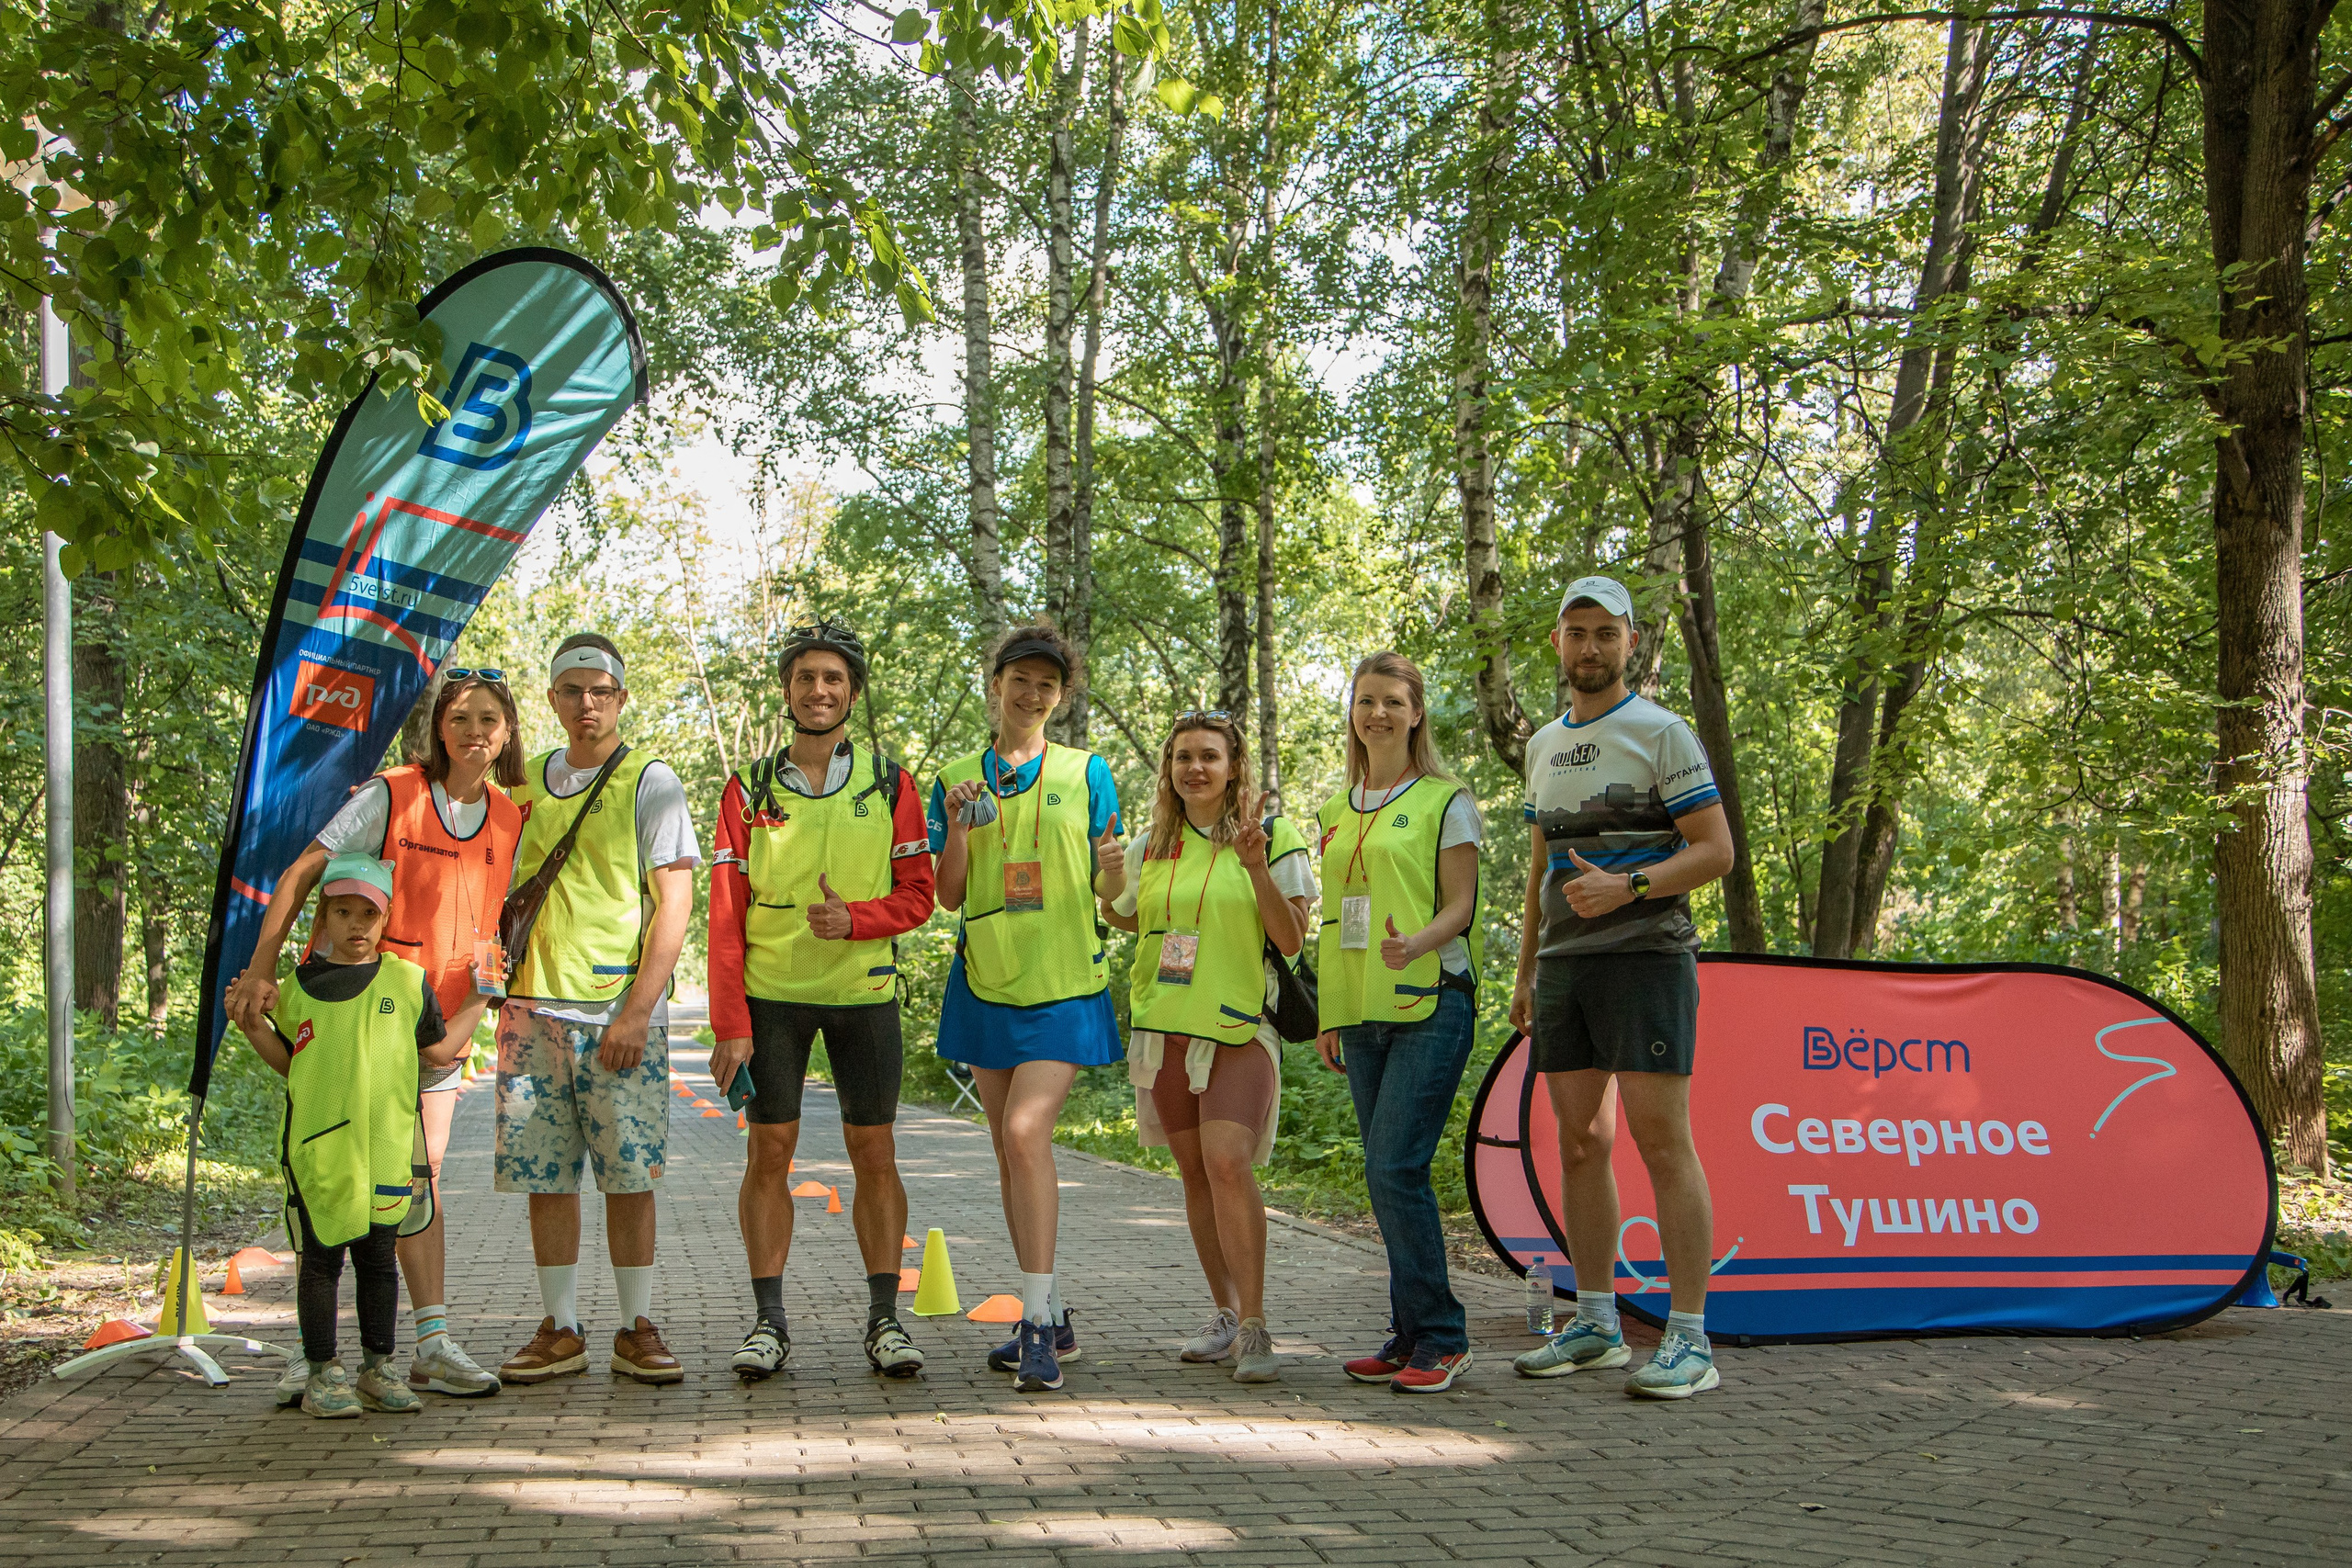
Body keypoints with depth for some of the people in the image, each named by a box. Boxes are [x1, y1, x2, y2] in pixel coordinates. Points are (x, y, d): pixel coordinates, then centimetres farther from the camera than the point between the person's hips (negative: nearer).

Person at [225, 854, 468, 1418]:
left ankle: (377, 1369, 19)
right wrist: (255, 1027, 0)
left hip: (385, 1149, 0)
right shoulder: (298, 985, 7)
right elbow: (290, 1063, 14)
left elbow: (437, 1052, 12)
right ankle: (322, 1371, 12)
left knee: (378, 1257, 8)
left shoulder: (408, 981, 6)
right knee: (321, 1259, 3)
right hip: (316, 1150, 0)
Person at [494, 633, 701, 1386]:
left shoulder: (650, 781, 0)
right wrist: (494, 993, 10)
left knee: (629, 1174, -2)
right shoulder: (524, 785, 14)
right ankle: (559, 1330, 13)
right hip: (536, 1006, 4)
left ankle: (637, 1329, 8)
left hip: (621, 1011, -4)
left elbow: (674, 900, -6)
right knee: (545, 1175, 4)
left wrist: (637, 1011, -13)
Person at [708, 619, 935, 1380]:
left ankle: (884, 1319, 11)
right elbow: (725, 913, -1)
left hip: (865, 993, 0)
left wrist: (854, 918, -17)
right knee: (770, 1151, 1)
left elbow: (917, 894, 3)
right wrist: (729, 1021, -9)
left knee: (874, 1154, 3)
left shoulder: (889, 785, 4)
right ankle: (769, 1321, 10)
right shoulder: (749, 790, 3)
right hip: (771, 995, 0)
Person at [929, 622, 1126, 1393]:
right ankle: (1049, 1320, 19)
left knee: (1026, 1131, -18)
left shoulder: (1086, 772, 3)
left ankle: (1038, 1322, -14)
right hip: (988, 982, 4)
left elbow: (1112, 891, 5)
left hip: (1064, 983, -4)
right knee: (1009, 1150, 8)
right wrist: (956, 830, -12)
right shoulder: (957, 780, 9)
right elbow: (948, 896, 5)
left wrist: (1115, 865, -18)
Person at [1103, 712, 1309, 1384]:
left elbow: (1292, 942, -7)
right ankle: (1224, 1313, 23)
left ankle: (1254, 1326, -14)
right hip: (1166, 1027, 5)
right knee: (1196, 1172, 10)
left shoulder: (1274, 838, -2)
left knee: (1227, 1161, -19)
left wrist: (1258, 868, -19)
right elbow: (1130, 923, 25)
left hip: (1241, 1028, -5)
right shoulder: (1151, 848, 11)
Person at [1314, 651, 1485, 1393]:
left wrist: (1417, 943, -26)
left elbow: (1461, 905, -6)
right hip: (1362, 1013, 6)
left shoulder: (1445, 801, -1)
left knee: (1396, 1168, -13)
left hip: (1431, 1005, -6)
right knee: (1387, 1175, 7)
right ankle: (1412, 1335, 15)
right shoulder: (1335, 811, 17)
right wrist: (1327, 1013, 16)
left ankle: (1442, 1338, -3)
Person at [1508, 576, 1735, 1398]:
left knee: (1662, 1139, -10)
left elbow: (1716, 850, -7)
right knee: (1580, 1143, 8)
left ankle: (1690, 1337, -7)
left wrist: (1627, 888, -21)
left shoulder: (1662, 733, -2)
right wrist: (1525, 972, 19)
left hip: (1644, 954, -7)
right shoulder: (1544, 745, 19)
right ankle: (1595, 1323, 16)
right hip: (1564, 964, 7)